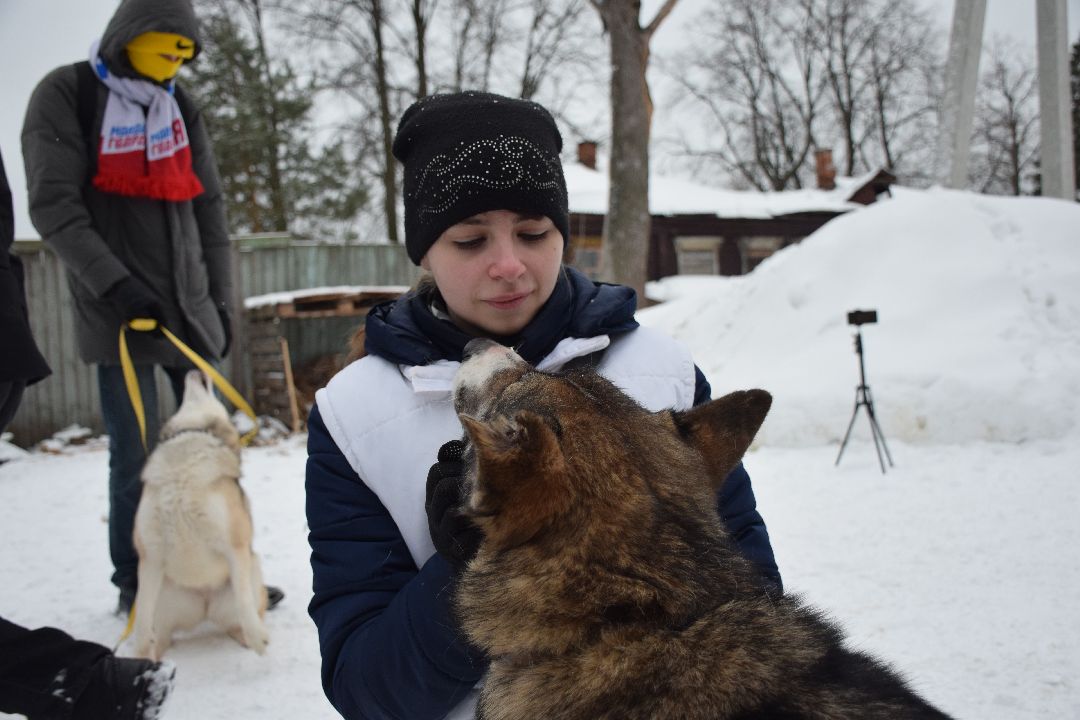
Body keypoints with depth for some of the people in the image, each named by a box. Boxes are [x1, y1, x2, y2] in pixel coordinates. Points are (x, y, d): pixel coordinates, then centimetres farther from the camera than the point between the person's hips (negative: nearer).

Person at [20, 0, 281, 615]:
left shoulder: (180, 107, 12)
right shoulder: (66, 96, -3)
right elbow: (54, 207, -10)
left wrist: (221, 299, 10)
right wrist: (114, 282, -19)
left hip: (190, 311, 5)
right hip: (120, 313, -5)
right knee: (136, 456, -4)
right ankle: (137, 586, 10)